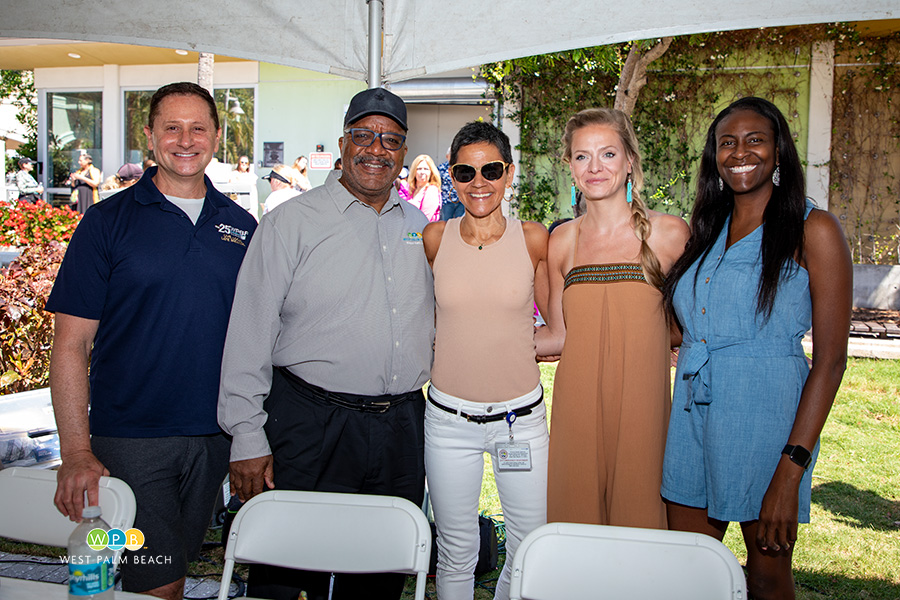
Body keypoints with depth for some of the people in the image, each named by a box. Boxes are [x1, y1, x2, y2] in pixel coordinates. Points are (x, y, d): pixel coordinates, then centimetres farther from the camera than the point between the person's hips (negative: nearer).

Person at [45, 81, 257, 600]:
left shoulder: (241, 226, 7)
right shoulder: (108, 222, -4)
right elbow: (72, 344, -6)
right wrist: (77, 452, -15)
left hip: (214, 437, 4)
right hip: (129, 437, -3)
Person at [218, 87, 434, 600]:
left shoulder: (421, 228, 11)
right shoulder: (293, 222, -4)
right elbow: (250, 333, -7)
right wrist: (248, 438, -11)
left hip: (402, 427, 5)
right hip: (310, 425, -4)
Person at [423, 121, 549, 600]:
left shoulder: (533, 239, -2)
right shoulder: (434, 239, 0)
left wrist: (505, 345, -1)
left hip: (521, 417, 0)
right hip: (449, 419, 0)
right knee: (456, 554, 11)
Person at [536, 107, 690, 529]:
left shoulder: (669, 234, -1)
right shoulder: (563, 241, 7)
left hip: (642, 410, -2)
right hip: (577, 410, 2)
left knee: (638, 524, 3)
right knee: (574, 525, 7)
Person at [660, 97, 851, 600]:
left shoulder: (813, 230, -6)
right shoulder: (707, 232, 12)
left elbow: (831, 358, -11)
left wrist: (791, 469, -18)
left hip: (767, 413, -5)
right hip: (694, 414, 5)